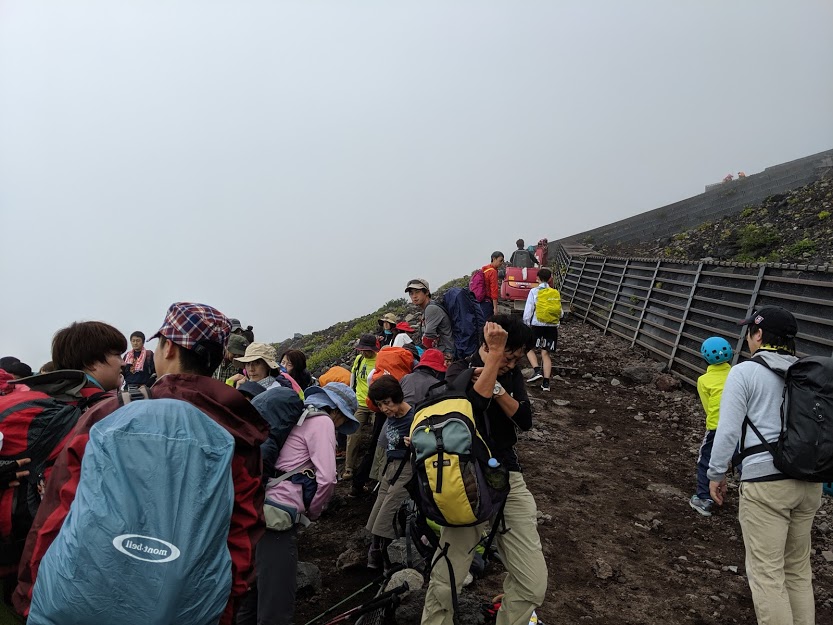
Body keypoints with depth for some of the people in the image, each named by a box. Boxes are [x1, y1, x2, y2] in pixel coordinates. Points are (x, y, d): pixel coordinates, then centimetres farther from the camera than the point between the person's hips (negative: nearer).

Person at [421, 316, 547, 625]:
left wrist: (497, 387, -14)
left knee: (534, 585, -4)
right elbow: (474, 402, -23)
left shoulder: (511, 373, 11)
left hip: (508, 478, 4)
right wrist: (495, 353, -18)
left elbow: (525, 420, -2)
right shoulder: (459, 371, -2)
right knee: (445, 585, -7)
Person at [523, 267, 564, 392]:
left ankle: (537, 371, -6)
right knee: (546, 354, 8)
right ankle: (546, 382, 4)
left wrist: (526, 326, 6)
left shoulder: (534, 291, -3)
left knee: (529, 348, 15)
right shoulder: (555, 293, 6)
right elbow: (560, 313, 8)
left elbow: (528, 311, -6)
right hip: (552, 326, 3)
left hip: (537, 325, -3)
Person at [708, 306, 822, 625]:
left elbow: (728, 429, -11)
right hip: (809, 481, 7)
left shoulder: (745, 372, -7)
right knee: (798, 569, 19)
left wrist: (716, 473, 0)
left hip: (766, 481, -7)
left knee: (766, 573, 2)